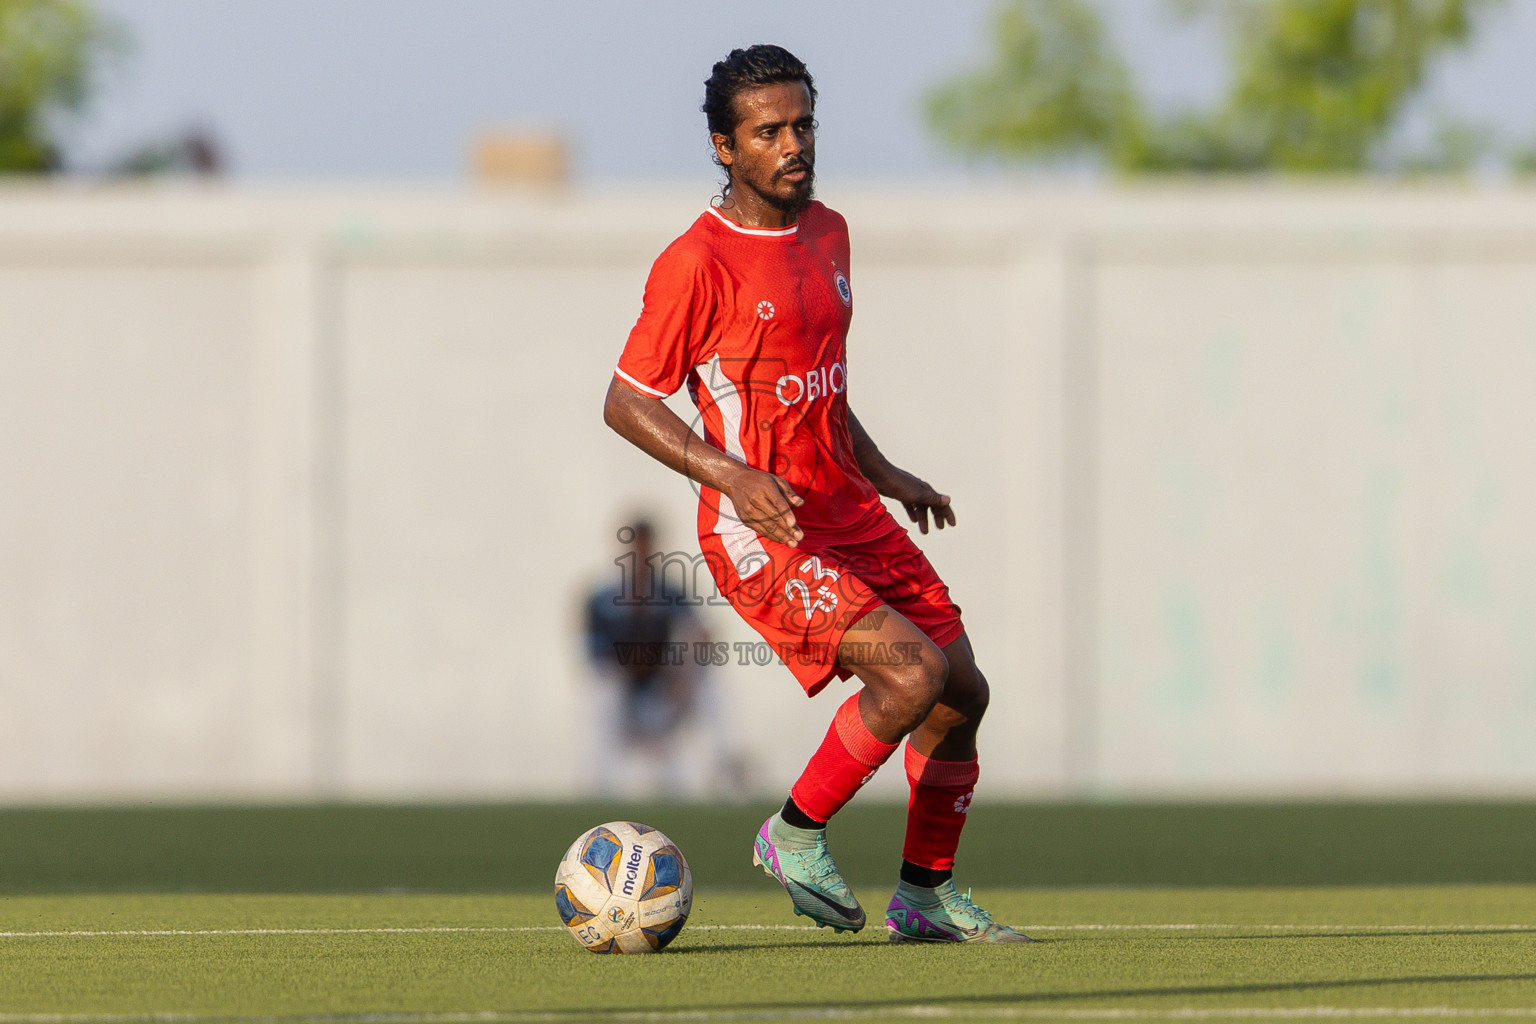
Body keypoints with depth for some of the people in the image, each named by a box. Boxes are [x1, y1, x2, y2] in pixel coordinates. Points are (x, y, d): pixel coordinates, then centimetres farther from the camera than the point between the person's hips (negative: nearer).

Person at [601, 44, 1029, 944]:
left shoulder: (827, 234, 10)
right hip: (761, 534, -8)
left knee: (964, 692, 7)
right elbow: (626, 403, -12)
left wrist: (882, 473, 18)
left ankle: (926, 894, 22)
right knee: (912, 672, -23)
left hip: (846, 512, 8)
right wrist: (730, 475, -24)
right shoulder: (697, 263, -15)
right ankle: (796, 836, -3)